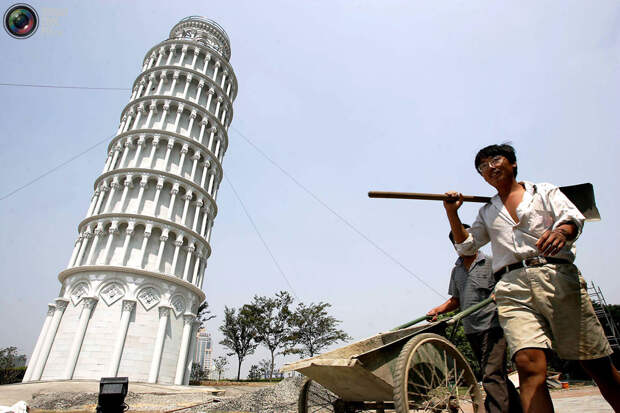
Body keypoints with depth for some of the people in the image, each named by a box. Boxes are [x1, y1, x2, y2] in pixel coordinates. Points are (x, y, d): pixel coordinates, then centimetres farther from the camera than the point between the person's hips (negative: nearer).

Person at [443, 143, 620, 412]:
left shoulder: (544, 191, 19)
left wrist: (561, 231, -23)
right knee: (529, 364, -17)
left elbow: (572, 216, 0)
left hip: (557, 275, -1)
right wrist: (452, 213, 8)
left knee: (597, 365, -1)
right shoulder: (487, 212, 26)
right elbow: (466, 245, 20)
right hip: (513, 286, 1)